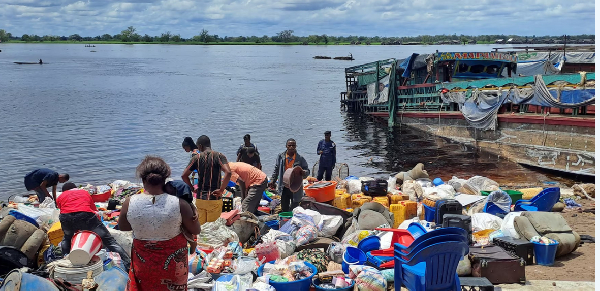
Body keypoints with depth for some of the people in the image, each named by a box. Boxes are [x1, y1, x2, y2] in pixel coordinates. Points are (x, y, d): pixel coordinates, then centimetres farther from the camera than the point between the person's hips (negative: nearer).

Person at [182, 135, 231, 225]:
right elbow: (228, 173, -18)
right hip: (214, 199, -2)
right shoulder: (219, 156, -3)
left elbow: (184, 176, -1)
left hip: (200, 198, 2)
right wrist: (221, 190, -11)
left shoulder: (197, 158, 1)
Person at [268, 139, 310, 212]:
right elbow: (276, 170, 12)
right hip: (284, 187, 3)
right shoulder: (281, 157, 2)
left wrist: (304, 173, -23)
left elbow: (307, 171, -1)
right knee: (284, 209, 13)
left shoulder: (300, 158, -6)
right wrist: (272, 180, 7)